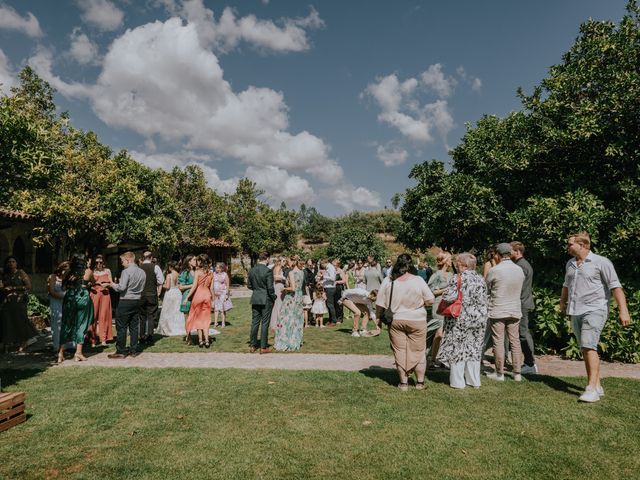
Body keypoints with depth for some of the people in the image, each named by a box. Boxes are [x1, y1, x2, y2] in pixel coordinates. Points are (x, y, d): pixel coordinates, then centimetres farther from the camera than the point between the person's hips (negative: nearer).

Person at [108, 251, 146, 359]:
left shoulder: (126, 271, -14)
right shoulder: (142, 272, 8)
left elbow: (122, 287, -19)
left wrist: (113, 285, -2)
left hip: (125, 302, -7)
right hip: (137, 301, 7)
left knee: (121, 327, 1)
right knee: (134, 327, 11)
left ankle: (121, 351, 5)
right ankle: (134, 350, 15)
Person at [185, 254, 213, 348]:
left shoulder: (198, 271, -9)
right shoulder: (210, 273, 5)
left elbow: (194, 286, -13)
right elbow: (211, 288, 6)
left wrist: (187, 297, -8)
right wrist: (213, 298, 16)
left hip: (198, 294, -4)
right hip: (207, 295, 4)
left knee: (198, 319, 10)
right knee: (206, 319, 10)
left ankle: (200, 340, 12)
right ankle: (206, 340, 3)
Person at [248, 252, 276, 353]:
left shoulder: (251, 270, 3)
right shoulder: (268, 271, -15)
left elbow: (249, 285, 9)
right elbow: (270, 287, -16)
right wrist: (273, 297, -1)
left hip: (255, 299, 5)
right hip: (266, 299, -5)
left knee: (255, 322, 12)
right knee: (265, 323, 2)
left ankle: (253, 346, 19)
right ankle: (263, 347, 8)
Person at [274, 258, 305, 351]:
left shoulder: (291, 273, -16)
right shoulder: (302, 272, 6)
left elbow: (293, 288, -23)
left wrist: (285, 288, -6)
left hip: (291, 298, -8)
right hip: (299, 297, 8)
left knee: (287, 320, 1)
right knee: (297, 319, 15)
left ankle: (285, 343, 5)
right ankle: (296, 341, 24)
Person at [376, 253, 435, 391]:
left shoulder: (388, 281, -7)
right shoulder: (418, 280, -12)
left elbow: (379, 304, -3)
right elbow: (430, 300, -7)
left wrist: (378, 318, 13)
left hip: (396, 321, 1)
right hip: (417, 321, -1)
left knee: (399, 351, 11)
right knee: (418, 351, 13)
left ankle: (403, 382, 16)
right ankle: (420, 382, 23)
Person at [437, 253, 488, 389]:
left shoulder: (456, 278, -12)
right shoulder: (480, 279, 6)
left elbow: (448, 297, -20)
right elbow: (484, 300, 9)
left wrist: (443, 294, 0)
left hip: (460, 318, -5)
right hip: (479, 318, 6)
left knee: (457, 348, 5)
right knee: (474, 348, 14)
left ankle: (458, 381, 10)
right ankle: (474, 381, 21)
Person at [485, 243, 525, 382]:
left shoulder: (494, 270, -14)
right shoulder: (520, 270, 0)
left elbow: (486, 291, -1)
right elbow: (519, 289, 11)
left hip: (497, 311, -4)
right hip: (515, 311, 4)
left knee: (498, 342, 3)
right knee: (515, 341, 11)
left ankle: (499, 373, 11)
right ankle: (517, 373, 16)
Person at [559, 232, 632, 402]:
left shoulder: (601, 262, -6)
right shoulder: (570, 264, 13)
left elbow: (615, 286, -11)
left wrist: (623, 310, -18)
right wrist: (562, 302, 39)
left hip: (594, 310, -7)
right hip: (576, 312, 7)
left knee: (589, 346, -17)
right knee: (585, 350, 8)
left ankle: (592, 389, -16)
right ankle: (597, 386, 17)